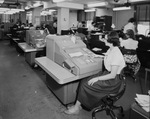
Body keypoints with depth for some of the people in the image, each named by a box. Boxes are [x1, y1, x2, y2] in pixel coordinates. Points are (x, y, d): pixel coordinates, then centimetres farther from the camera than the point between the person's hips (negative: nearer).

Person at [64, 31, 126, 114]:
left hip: (113, 81, -9)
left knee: (85, 85, -14)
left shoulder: (116, 54, -26)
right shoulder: (111, 50, 3)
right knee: (84, 81, -5)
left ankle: (77, 107, 4)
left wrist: (97, 78, -21)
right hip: (107, 73, 9)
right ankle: (77, 105, 2)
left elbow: (112, 75, -25)